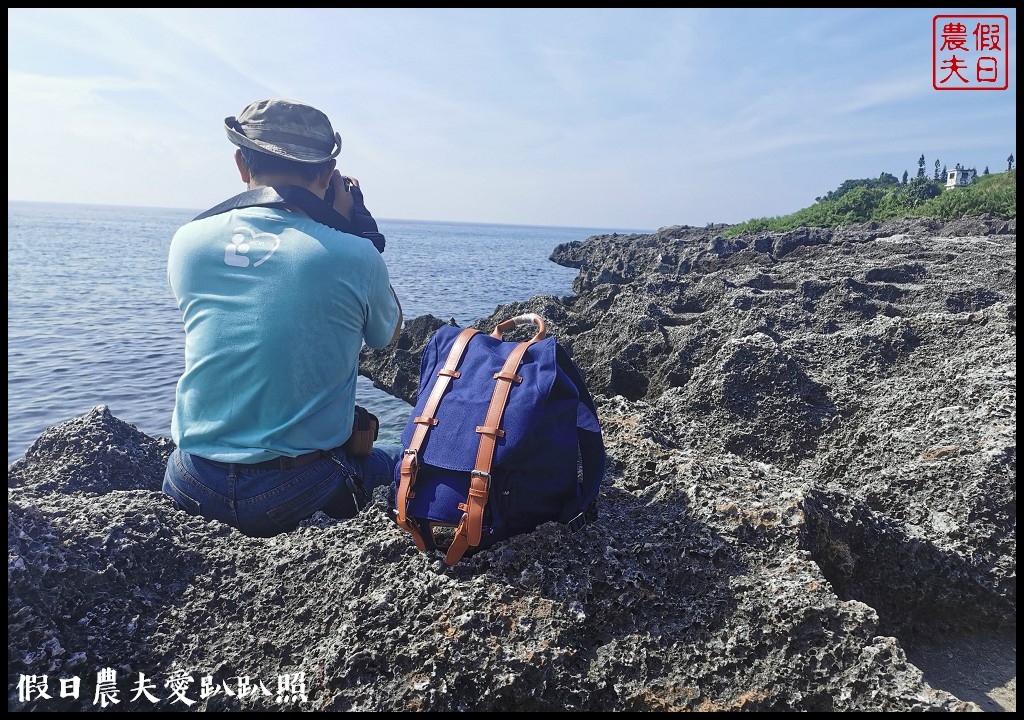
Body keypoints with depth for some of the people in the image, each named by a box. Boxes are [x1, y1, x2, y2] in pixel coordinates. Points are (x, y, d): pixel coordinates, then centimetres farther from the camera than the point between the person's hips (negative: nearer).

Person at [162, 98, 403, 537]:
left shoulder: (187, 241, -5)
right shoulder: (354, 256, -14)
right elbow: (389, 333, 8)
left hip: (192, 489, 3)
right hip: (298, 495, -3)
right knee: (396, 459, 26)